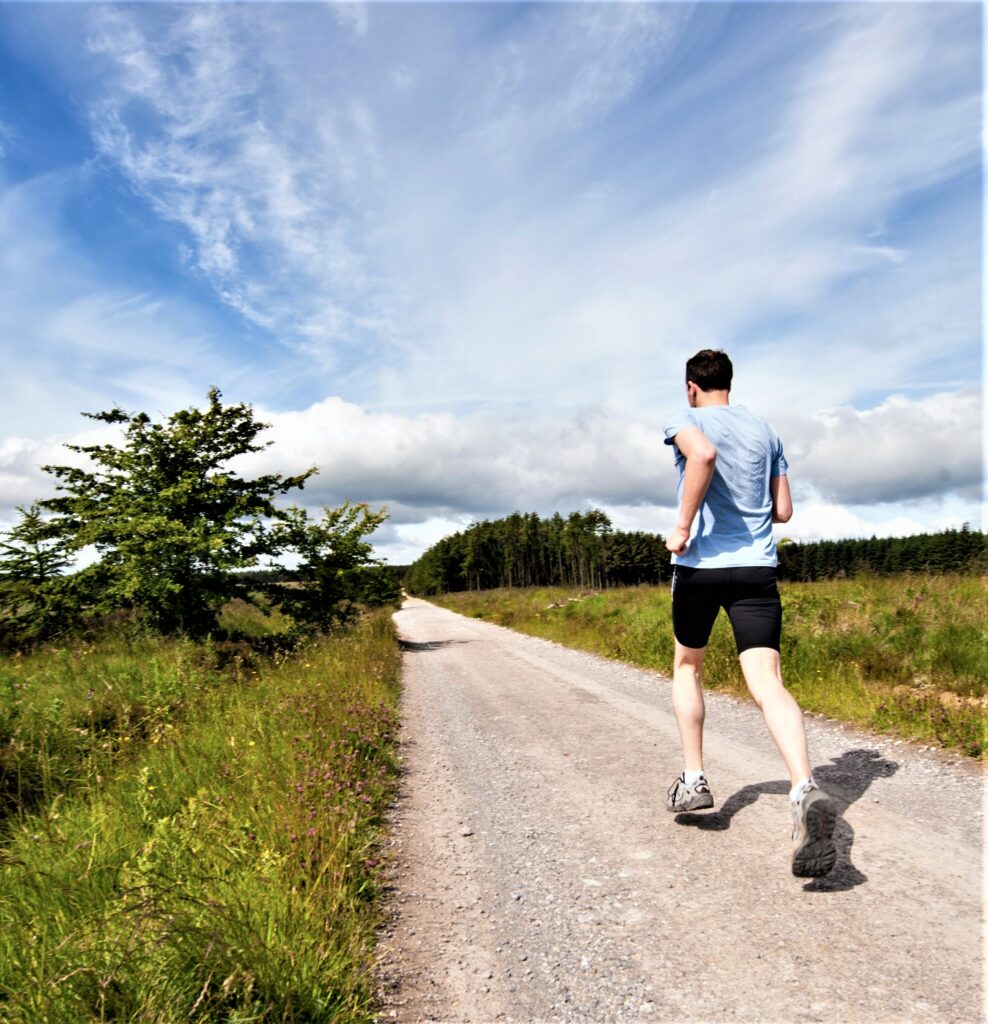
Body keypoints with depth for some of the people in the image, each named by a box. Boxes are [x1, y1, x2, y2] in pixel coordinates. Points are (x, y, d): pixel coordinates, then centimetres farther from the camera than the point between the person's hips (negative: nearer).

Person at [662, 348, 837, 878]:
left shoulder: (687, 421, 1)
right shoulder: (765, 431, 16)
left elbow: (703, 454, -25)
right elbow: (783, 511, 16)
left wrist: (683, 526, -18)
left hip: (700, 563, -3)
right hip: (757, 567, 3)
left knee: (687, 666, 19)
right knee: (767, 682, -7)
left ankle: (693, 779, 20)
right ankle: (806, 789, -29)